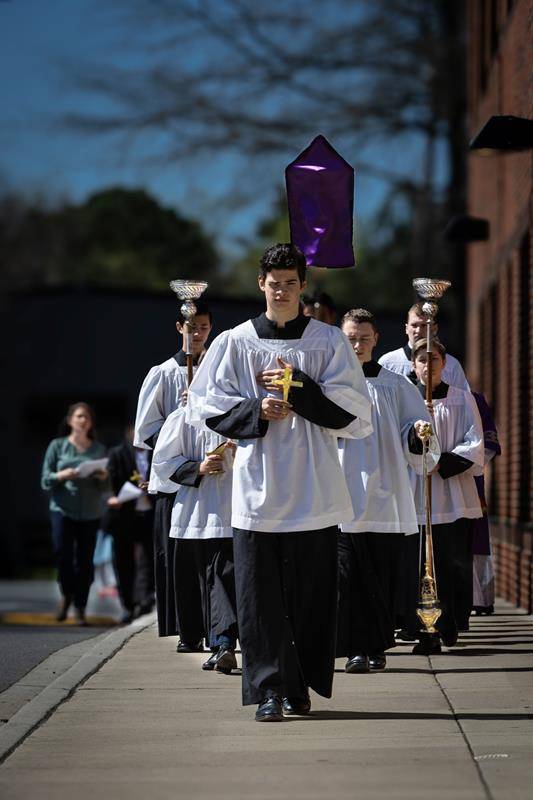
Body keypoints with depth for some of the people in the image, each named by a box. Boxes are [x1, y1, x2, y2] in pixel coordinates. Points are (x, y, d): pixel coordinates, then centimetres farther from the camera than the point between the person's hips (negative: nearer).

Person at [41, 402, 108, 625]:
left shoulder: (99, 449, 12)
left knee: (85, 561, -2)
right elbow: (45, 480, 2)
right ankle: (67, 595, 10)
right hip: (62, 509, -2)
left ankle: (80, 608, 8)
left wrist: (103, 477, -9)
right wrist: (63, 475, -16)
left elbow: (103, 488, 13)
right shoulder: (57, 446, 7)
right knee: (63, 554, -15)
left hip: (90, 513, 2)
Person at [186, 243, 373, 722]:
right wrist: (256, 410, -11)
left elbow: (354, 409, 1)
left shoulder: (329, 342, 7)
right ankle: (269, 691, -3)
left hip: (313, 488, 0)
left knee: (310, 591, 2)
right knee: (260, 594, -4)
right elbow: (205, 407, 4)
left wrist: (301, 389, -10)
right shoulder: (234, 343, 7)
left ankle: (300, 687, 14)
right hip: (257, 485, 0)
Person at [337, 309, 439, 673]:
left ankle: (377, 647, 12)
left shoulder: (396, 386, 11)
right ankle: (356, 648, -3)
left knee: (382, 576, 2)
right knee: (349, 576, -7)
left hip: (384, 497, 1)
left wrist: (418, 433, -13)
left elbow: (413, 433, 9)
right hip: (342, 499, -1)